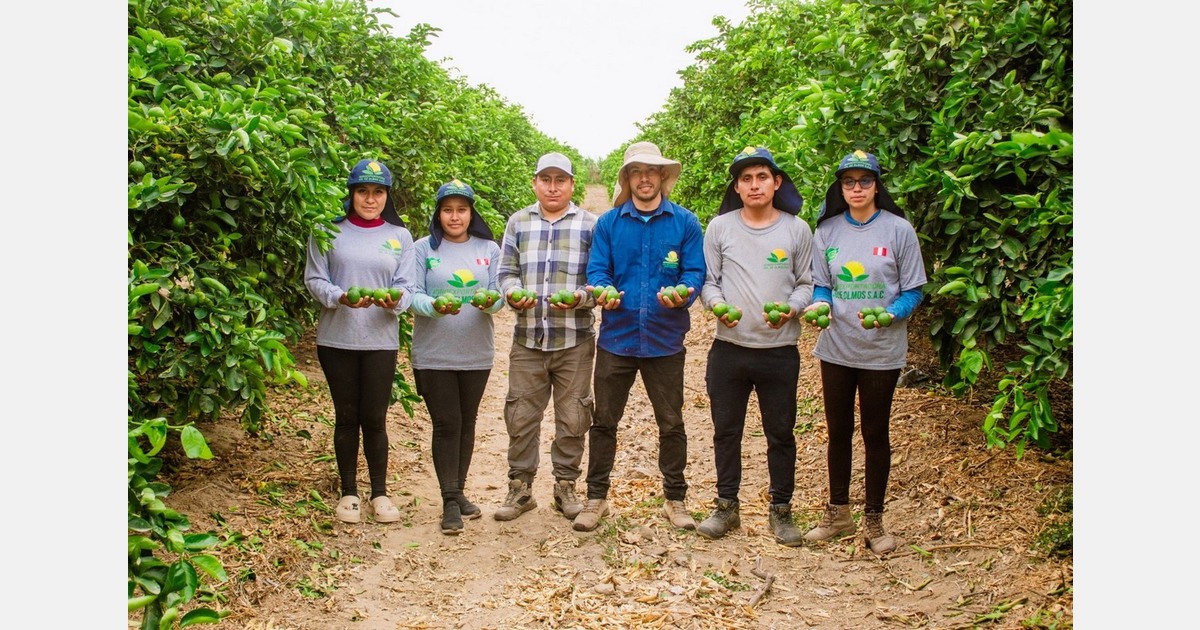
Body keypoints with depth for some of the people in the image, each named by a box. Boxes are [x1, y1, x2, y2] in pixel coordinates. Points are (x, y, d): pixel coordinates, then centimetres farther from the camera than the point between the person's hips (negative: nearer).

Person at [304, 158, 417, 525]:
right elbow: (314, 279, 0)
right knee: (346, 416, 8)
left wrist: (394, 301, -19)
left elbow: (406, 286, 3)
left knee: (374, 417, 3)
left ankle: (379, 492, 18)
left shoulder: (400, 235, 7)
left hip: (381, 340, 0)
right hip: (337, 339, 0)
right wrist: (341, 297, -19)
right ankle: (348, 492, 21)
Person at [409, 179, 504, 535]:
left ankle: (458, 492, 26)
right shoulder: (424, 249, -1)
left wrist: (490, 302, -21)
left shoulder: (488, 249, 5)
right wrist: (435, 306, -26)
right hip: (434, 354, -2)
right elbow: (413, 295, -6)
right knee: (446, 424, -3)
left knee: (467, 423, 11)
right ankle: (450, 502, 7)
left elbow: (498, 293, 2)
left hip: (477, 353, 3)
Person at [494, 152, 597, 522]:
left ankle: (565, 486, 23)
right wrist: (513, 293, -11)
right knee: (521, 416, 6)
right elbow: (506, 271, 10)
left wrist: (579, 297, -18)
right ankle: (520, 488, 20)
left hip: (575, 340, -1)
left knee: (572, 418, 7)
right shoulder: (518, 222, 11)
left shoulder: (589, 224, 4)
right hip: (528, 338, 2)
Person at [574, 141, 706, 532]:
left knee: (671, 423, 9)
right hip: (616, 338, 1)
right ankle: (596, 497, 22)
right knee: (604, 421, 8)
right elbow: (597, 269, 2)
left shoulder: (685, 223, 2)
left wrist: (682, 294, -22)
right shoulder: (608, 223, 5)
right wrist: (602, 291, -20)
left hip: (665, 339, -1)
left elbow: (695, 272, -1)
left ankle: (675, 499, 25)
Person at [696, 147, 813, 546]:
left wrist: (790, 309, -14)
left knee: (781, 433, 9)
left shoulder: (797, 229, 2)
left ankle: (781, 509, 25)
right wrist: (716, 304, -15)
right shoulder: (719, 227, 3)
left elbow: (807, 284, 5)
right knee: (726, 431, 10)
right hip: (729, 348, 1)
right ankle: (727, 507, 26)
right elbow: (708, 280, 5)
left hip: (780, 350, 0)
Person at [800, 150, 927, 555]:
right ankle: (838, 513, 29)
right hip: (837, 347, 3)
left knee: (875, 433, 7)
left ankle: (873, 518, 24)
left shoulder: (898, 229, -7)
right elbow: (821, 286, 8)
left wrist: (887, 316, -23)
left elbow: (913, 291, -5)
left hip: (882, 351, -3)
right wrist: (818, 305, -14)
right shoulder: (827, 231, 2)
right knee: (838, 430, 13)